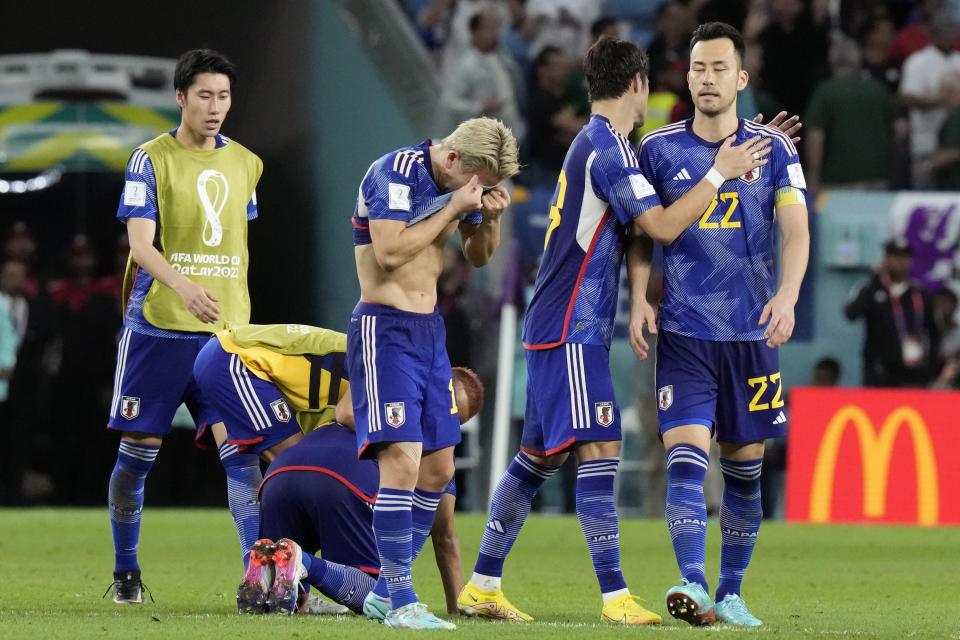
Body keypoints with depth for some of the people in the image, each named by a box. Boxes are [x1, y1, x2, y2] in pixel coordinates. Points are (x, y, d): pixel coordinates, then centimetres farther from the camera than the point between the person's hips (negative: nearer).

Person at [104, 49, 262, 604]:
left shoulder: (245, 164, 12)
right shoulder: (152, 159, -3)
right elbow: (141, 242, -12)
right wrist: (183, 287, -29)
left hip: (225, 329, 3)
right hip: (158, 324, -3)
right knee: (138, 450, 2)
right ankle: (126, 572, 13)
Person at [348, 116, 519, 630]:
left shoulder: (461, 182, 8)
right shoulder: (396, 172, -16)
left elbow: (478, 256, 19)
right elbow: (390, 251, -26)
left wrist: (490, 218, -2)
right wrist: (453, 208, -21)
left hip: (430, 327, 9)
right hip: (384, 328, -9)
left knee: (437, 469, 9)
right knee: (402, 462, -17)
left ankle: (384, 591, 19)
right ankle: (401, 604, -14)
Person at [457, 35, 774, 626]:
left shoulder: (603, 146, 16)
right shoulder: (606, 149, -15)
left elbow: (637, 229, 15)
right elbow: (664, 226, -18)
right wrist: (720, 173, -11)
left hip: (558, 330, 10)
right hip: (571, 329, -10)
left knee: (540, 457, 12)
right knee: (600, 452, -13)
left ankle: (483, 586, 16)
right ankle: (616, 597, -17)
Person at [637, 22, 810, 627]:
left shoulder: (773, 148, 4)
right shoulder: (658, 149, 4)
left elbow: (795, 228, -4)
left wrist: (787, 295, -20)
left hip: (752, 333, 1)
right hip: (683, 332, -1)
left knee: (745, 465, 6)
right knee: (686, 459, -16)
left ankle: (731, 594, 17)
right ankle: (693, 587, -25)